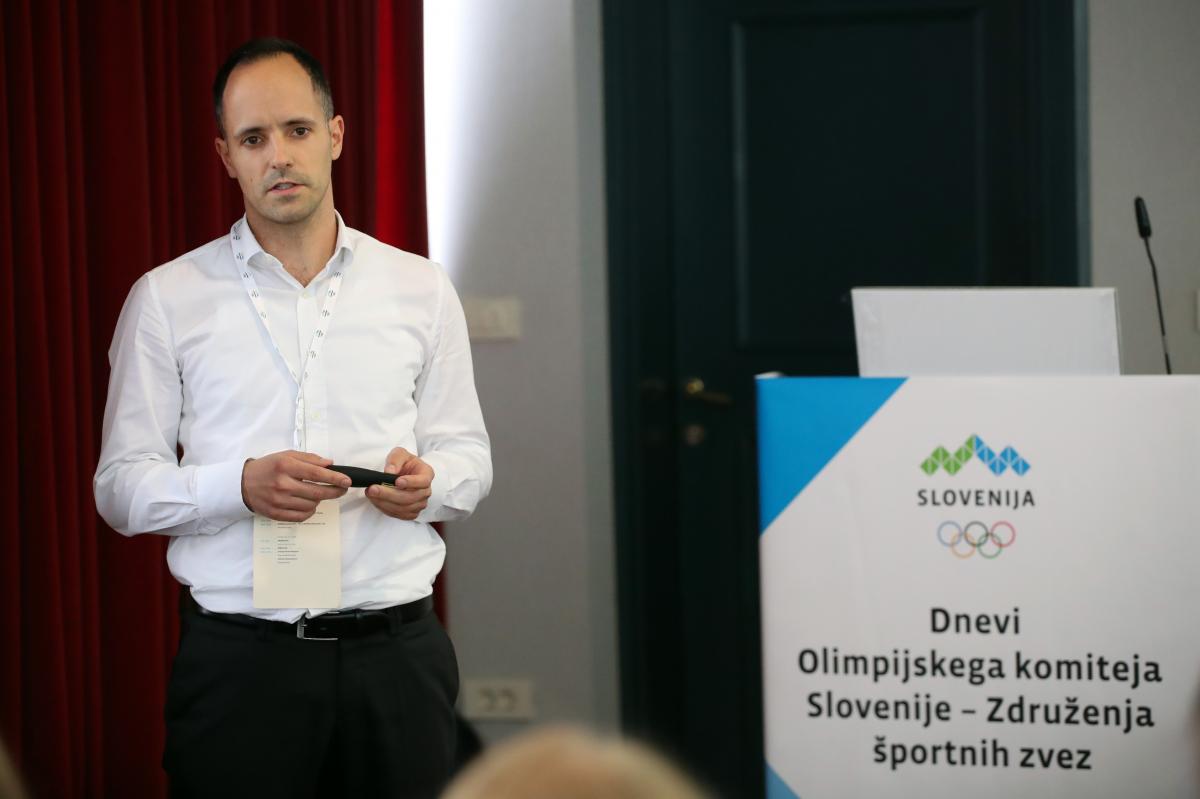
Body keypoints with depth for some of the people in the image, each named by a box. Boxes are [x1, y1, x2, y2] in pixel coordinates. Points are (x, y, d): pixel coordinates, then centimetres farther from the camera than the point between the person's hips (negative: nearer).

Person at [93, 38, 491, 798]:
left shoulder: (421, 289, 9)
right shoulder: (166, 299, 3)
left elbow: (468, 453, 14)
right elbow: (122, 485, 1)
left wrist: (428, 480, -9)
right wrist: (241, 486, -16)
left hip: (396, 650, 2)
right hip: (238, 661, -2)